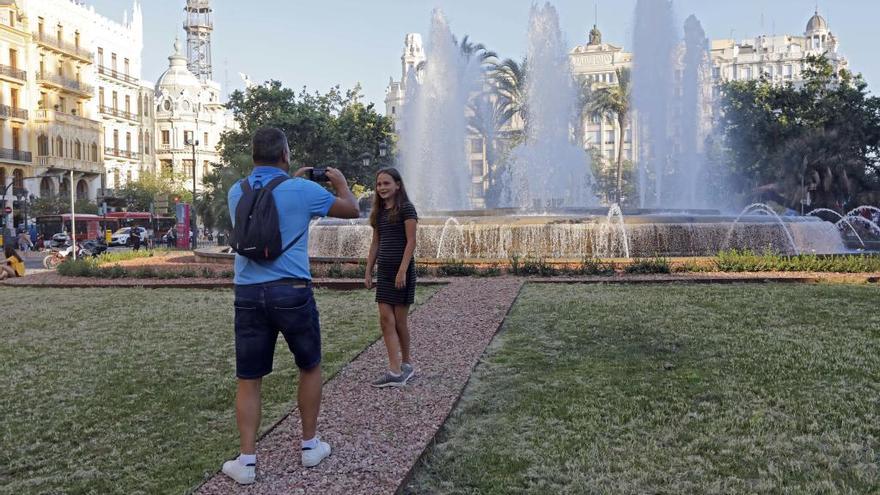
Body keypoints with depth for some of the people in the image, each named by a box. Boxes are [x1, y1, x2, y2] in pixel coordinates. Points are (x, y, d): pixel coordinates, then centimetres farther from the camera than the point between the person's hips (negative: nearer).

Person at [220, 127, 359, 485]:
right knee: (310, 367, 17)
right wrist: (341, 182, 24)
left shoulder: (236, 193, 7)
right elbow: (351, 211, 7)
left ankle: (247, 460, 10)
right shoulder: (302, 190, -6)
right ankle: (310, 445, 27)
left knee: (248, 379, 10)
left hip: (248, 293, 3)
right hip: (291, 292, -3)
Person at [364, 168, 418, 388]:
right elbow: (375, 243, 15)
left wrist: (402, 271, -19)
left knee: (399, 320, 2)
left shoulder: (406, 208, -8)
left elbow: (411, 242, -13)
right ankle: (395, 371, 2)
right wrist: (368, 270, 11)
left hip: (402, 270, -6)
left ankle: (406, 363, 18)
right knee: (386, 319, -1)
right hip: (384, 270, 6)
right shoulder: (379, 211, 12)